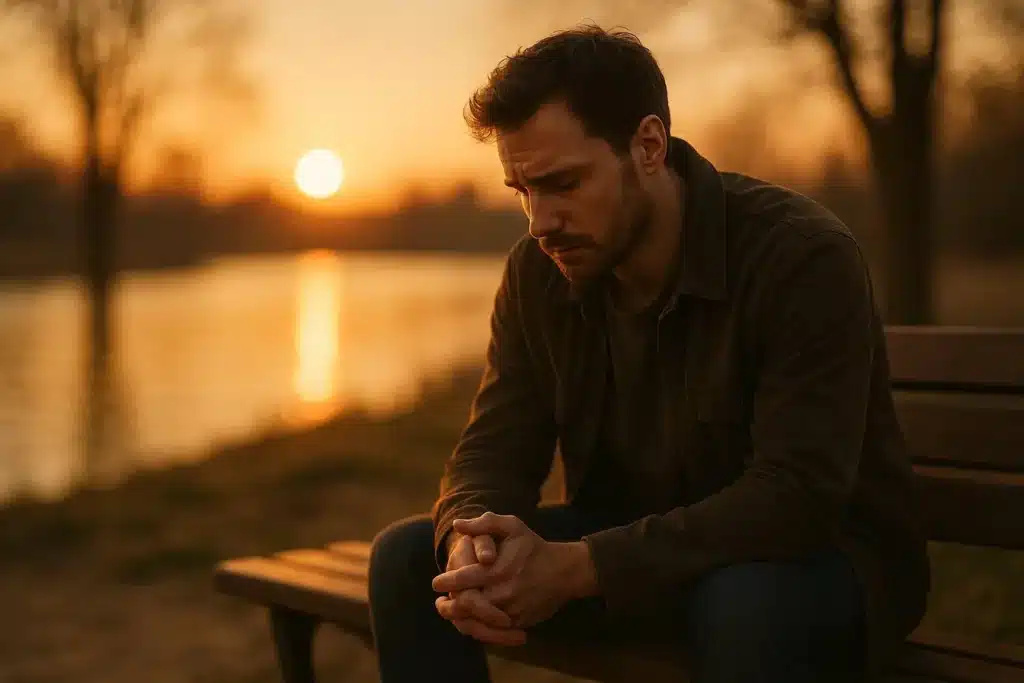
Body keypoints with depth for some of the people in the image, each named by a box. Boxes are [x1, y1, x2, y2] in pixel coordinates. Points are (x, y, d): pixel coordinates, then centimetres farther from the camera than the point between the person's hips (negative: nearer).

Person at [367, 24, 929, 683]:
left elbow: (798, 494, -30)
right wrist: (473, 543, -28)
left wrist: (574, 567, -36)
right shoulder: (536, 272, -3)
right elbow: (494, 448, -1)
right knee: (407, 555, -9)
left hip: (818, 555, -5)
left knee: (745, 600, -41)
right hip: (632, 550, 6)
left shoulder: (804, 256, -23)